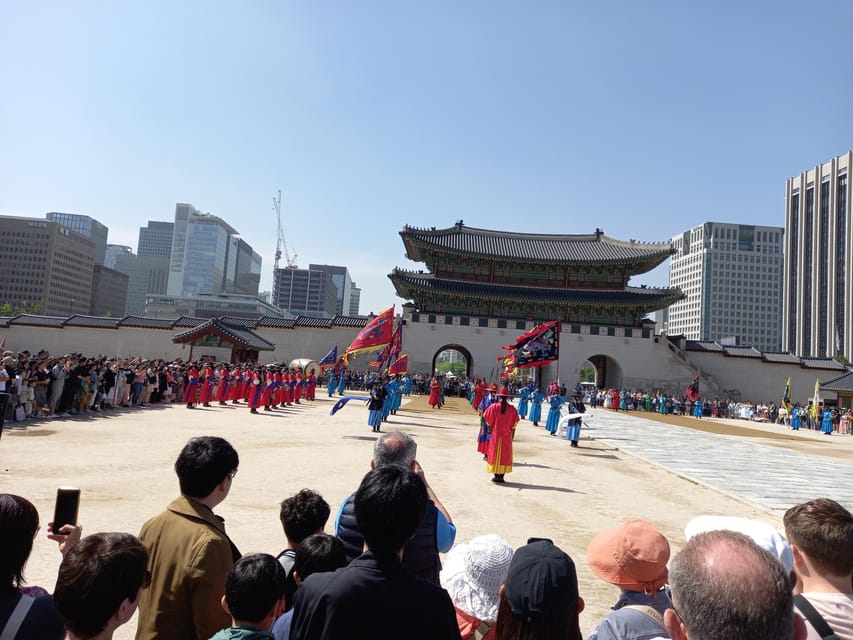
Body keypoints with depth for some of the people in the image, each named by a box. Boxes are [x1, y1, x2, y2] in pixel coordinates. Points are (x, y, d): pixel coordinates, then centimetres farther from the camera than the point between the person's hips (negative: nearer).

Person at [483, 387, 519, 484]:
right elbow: (514, 424, -1)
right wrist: (512, 435, 9)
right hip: (507, 436, 1)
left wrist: (491, 430, 10)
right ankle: (501, 476, 10)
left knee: (495, 454, 9)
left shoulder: (494, 406, -9)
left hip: (495, 435, -1)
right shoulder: (512, 409, -5)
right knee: (505, 456, 9)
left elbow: (488, 420, -5)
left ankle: (496, 475, 10)